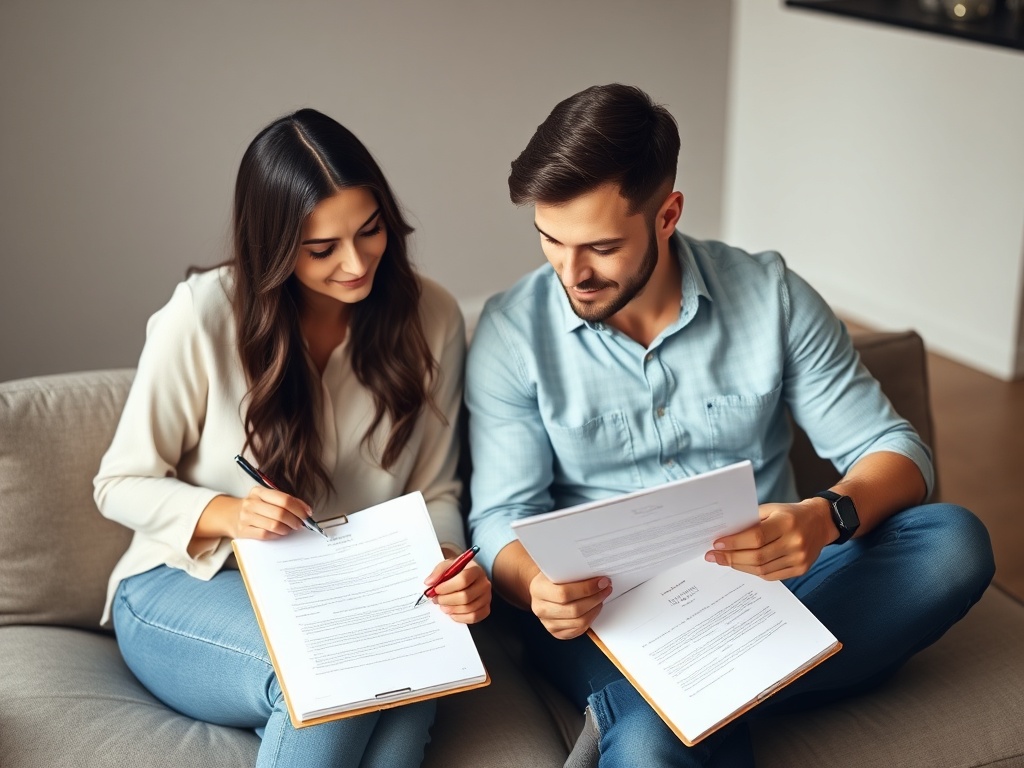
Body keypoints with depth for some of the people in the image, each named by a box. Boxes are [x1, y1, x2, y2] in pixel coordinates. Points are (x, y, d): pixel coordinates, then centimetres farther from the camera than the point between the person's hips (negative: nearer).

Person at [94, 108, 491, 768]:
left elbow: (436, 490, 3)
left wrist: (449, 564, -19)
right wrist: (226, 513, -23)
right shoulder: (201, 317, -14)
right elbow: (121, 485, -4)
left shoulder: (431, 317, -4)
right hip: (186, 589, -2)